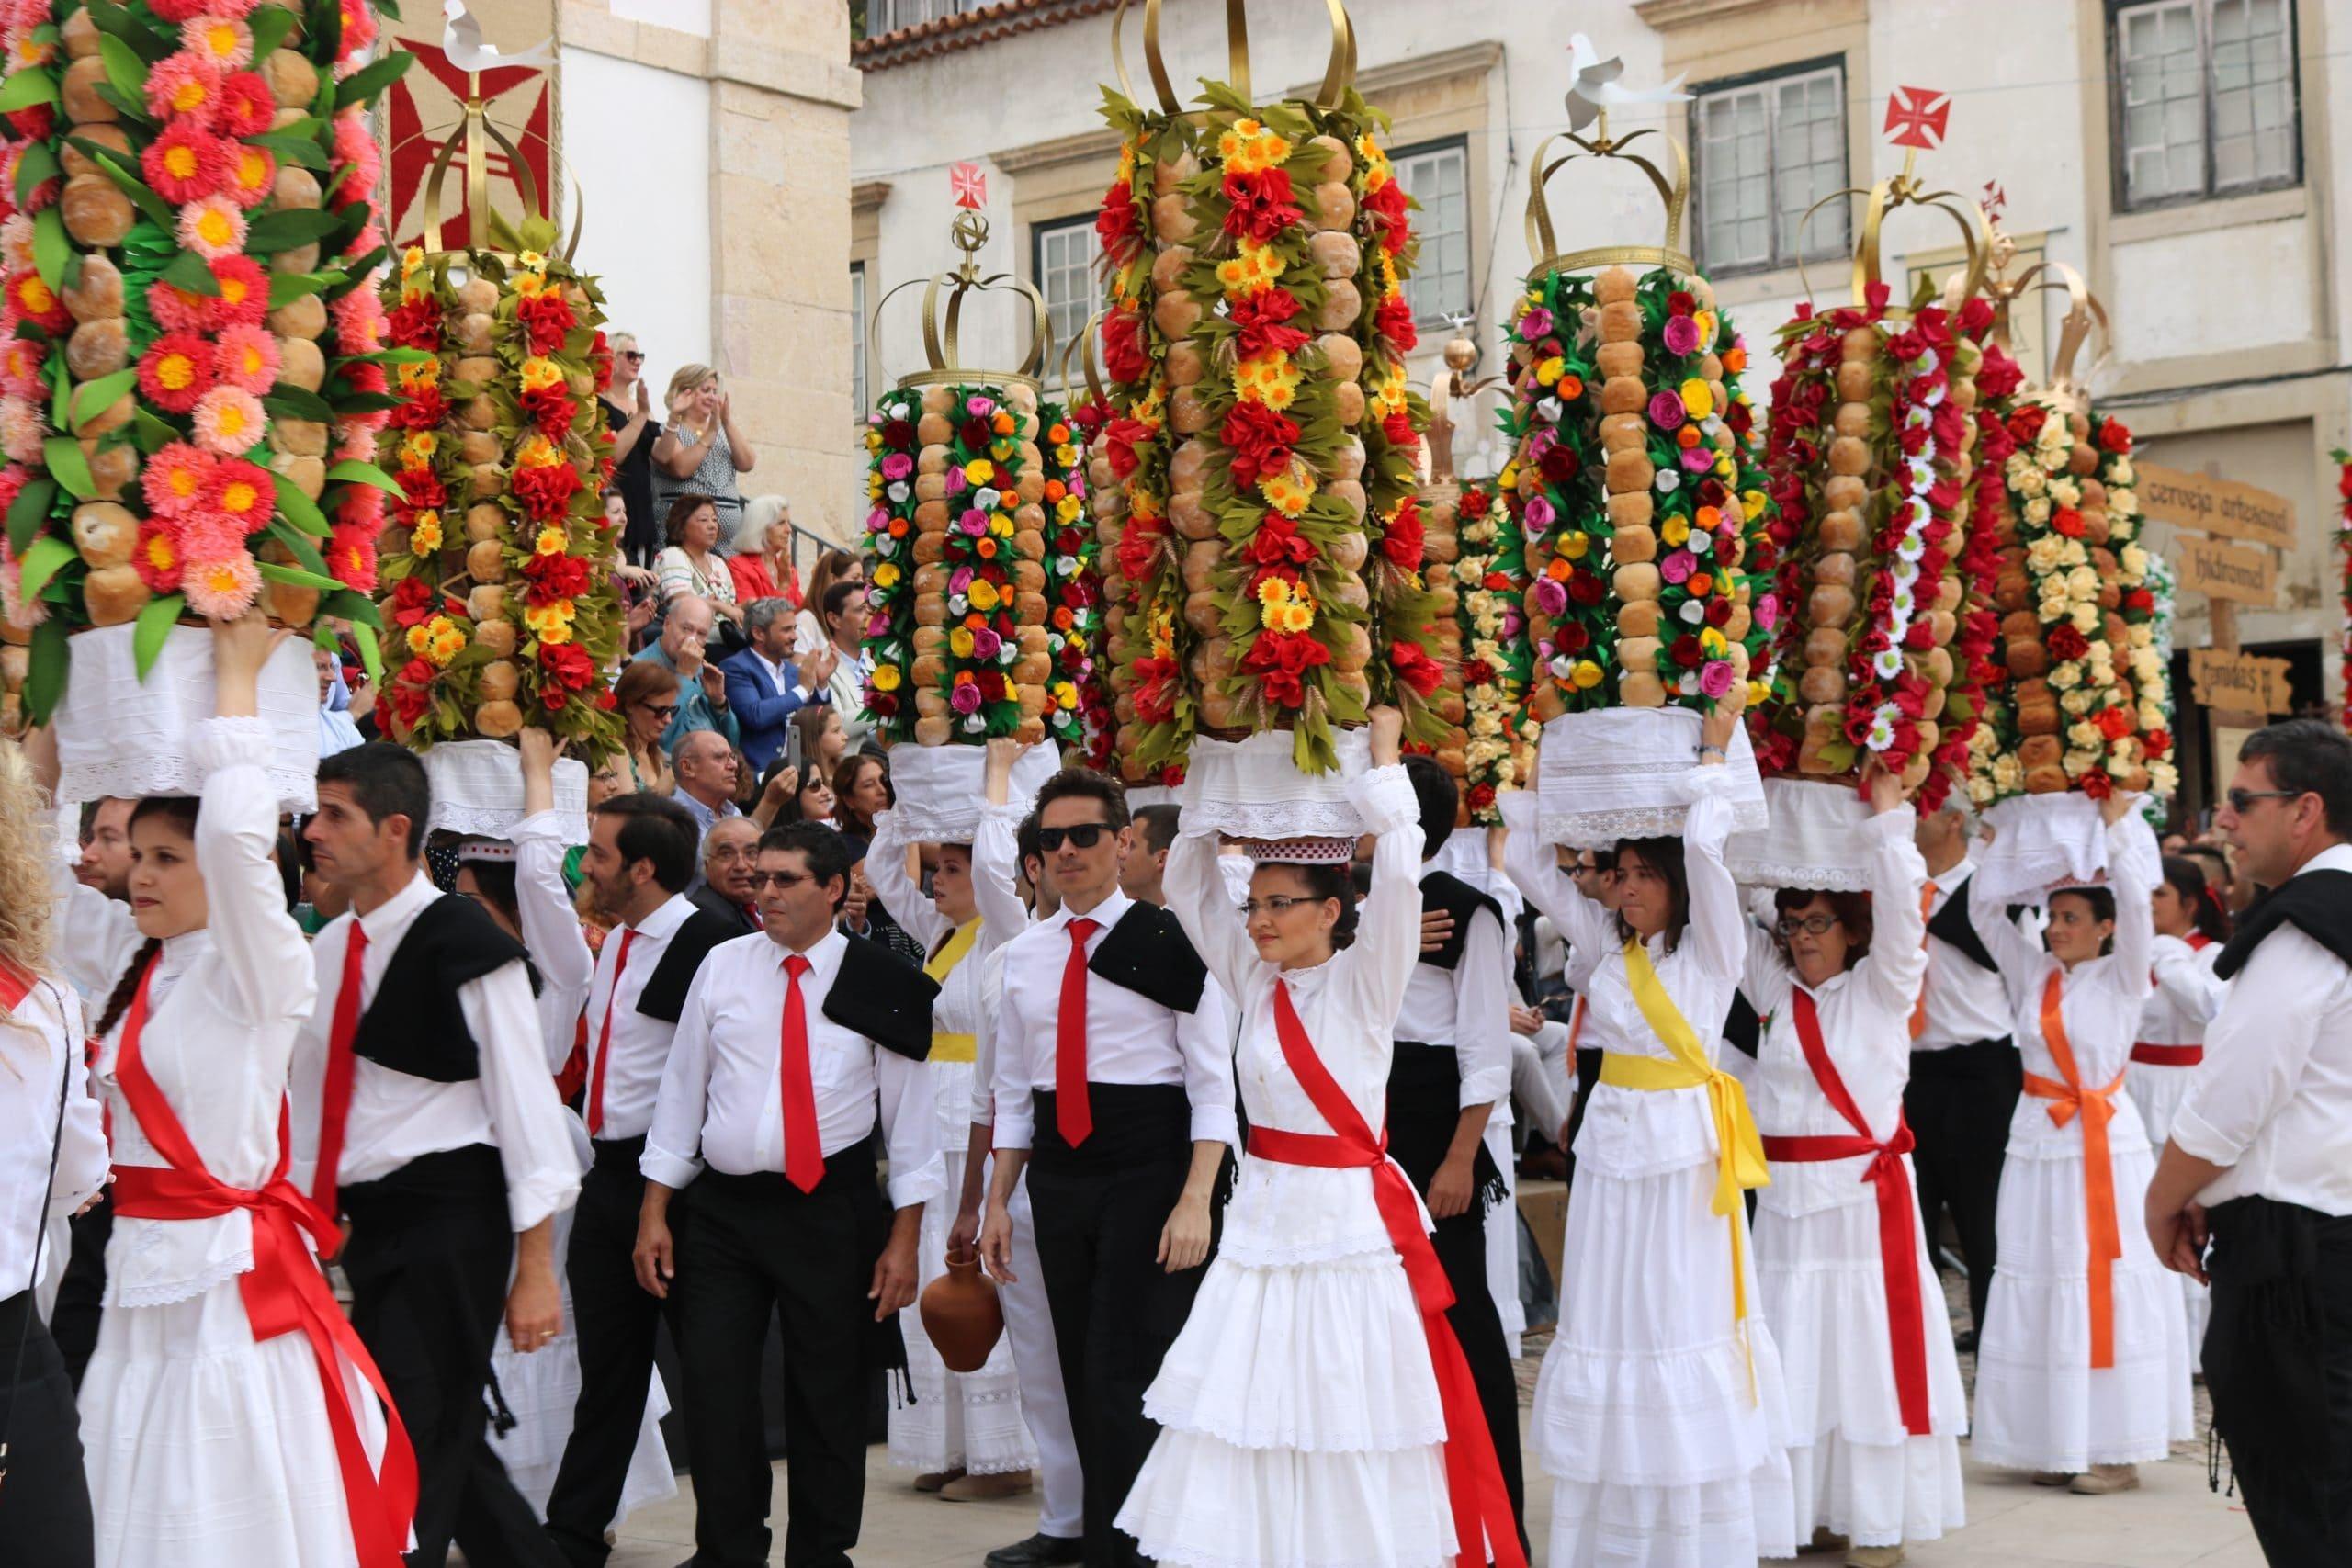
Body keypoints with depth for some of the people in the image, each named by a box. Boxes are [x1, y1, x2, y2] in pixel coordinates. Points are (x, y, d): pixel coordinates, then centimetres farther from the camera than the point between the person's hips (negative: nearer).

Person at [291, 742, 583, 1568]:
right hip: (367, 1223, 8)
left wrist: (536, 1268, -14)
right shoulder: (327, 950, 9)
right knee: (448, 1445, 14)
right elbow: (308, 1099, 17)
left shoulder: (464, 943, -12)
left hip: (451, 1222, -8)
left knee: (414, 1448, -8)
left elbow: (526, 1102, -13)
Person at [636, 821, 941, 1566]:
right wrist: (654, 1211, 5)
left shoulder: (882, 986, -2)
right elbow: (681, 1089, 8)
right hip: (724, 1209, 2)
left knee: (828, 1395, 6)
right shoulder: (723, 967, 4)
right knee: (714, 1388, -2)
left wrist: (904, 1236, -2)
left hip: (832, 1210, -2)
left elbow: (910, 1113, 1)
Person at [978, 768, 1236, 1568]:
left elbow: (1213, 1082, -7)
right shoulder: (1023, 955, 11)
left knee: (1123, 1379, -10)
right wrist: (998, 1201, 12)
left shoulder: (1166, 940, -5)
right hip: (1058, 1171, 5)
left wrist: (1196, 1200, -15)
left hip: (1148, 1169, -5)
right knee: (1082, 1379, 10)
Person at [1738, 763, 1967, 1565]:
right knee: (1794, 1353, 5)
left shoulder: (1881, 989, 2)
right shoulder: (1774, 990, 11)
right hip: (1785, 1195, 4)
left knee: (1867, 1347, -2)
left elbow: (1900, 910, -12)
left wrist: (1887, 817, -12)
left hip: (1864, 1193, -4)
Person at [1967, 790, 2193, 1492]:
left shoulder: (2122, 977, -1)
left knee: (2108, 1286, -3)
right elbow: (1985, 911, 7)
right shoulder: (2032, 974, 9)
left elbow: (2136, 901, -13)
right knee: (2041, 1290, 4)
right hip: (2040, 1143, 4)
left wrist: (2117, 825, -10)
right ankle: (2056, 1440, 11)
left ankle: (2114, 1447, 2)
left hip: (2106, 1143, -4)